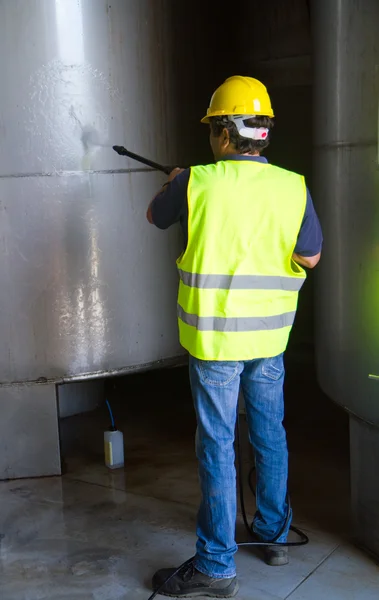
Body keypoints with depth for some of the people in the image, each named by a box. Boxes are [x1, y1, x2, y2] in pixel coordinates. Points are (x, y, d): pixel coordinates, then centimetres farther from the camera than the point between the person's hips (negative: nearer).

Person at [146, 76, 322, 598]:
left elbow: (155, 216, 8)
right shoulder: (293, 186, -6)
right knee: (270, 436, 19)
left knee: (217, 446, 4)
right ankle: (274, 536, 35)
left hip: (216, 337, -3)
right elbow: (310, 257, 0)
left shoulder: (196, 182, -12)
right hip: (270, 336, 4)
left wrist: (171, 183, 29)